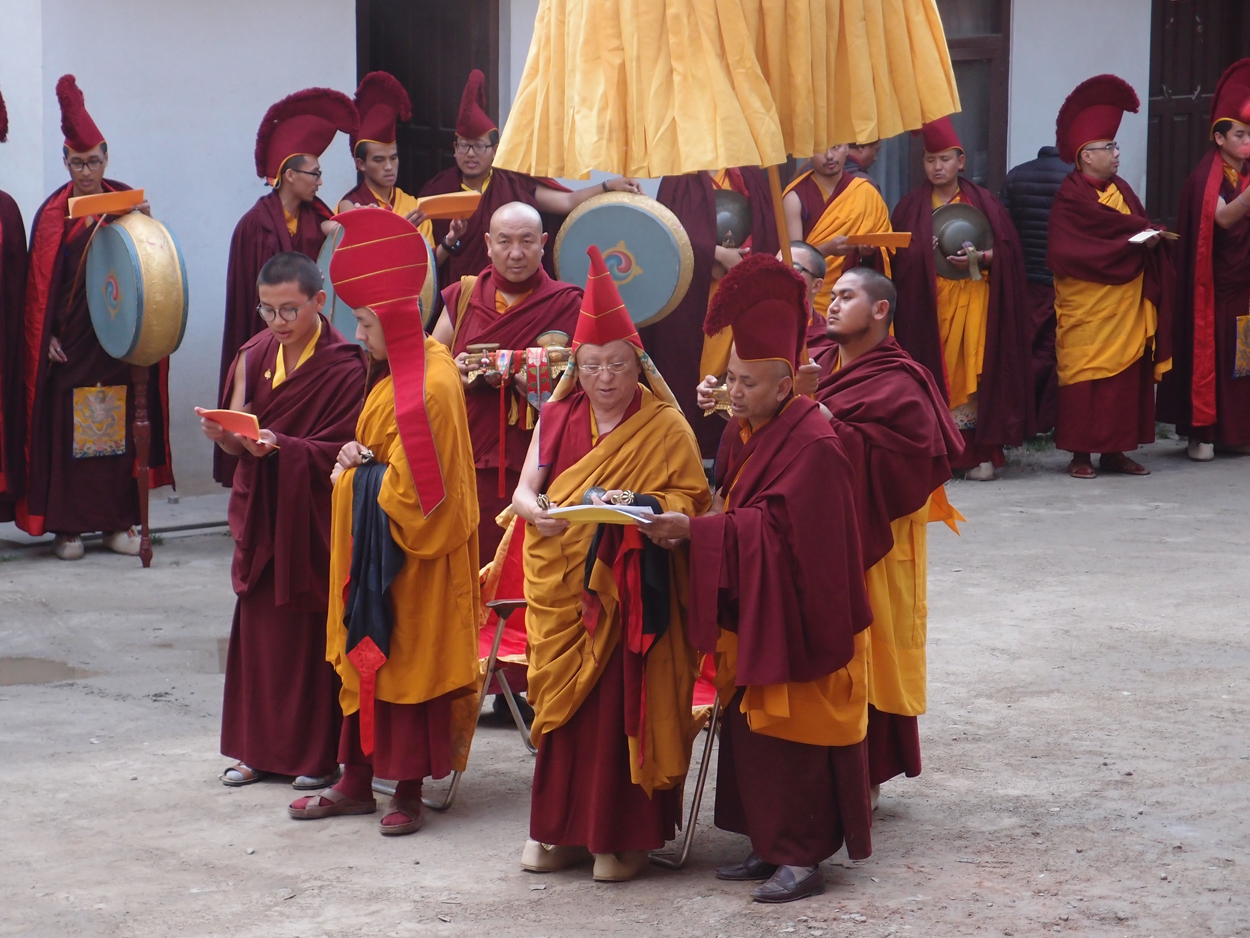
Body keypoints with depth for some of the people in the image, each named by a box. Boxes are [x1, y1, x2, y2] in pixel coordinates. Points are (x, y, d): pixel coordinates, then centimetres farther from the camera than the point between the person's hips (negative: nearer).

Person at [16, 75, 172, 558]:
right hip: (70, 339, -2)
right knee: (66, 429, -1)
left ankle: (118, 522, 11)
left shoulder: (128, 203, 7)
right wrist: (48, 338, -6)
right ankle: (67, 527, 5)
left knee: (122, 428, 3)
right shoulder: (53, 214, 1)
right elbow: (40, 283, 0)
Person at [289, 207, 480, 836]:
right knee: (363, 654, 13)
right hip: (371, 539, 10)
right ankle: (357, 781, 21)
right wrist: (358, 454, 0)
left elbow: (411, 485, -23)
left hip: (410, 554, -10)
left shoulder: (429, 386, -22)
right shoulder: (401, 371, 9)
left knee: (406, 660, -1)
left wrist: (359, 473, -9)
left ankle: (408, 791, 9)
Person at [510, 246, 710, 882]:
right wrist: (535, 509, -17)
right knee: (563, 702, 5)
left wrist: (636, 506, -26)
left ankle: (624, 835, 3)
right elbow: (524, 490, 6)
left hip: (630, 590, -4)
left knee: (621, 704, -7)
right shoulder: (558, 417, 10)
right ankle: (563, 829, 16)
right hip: (562, 587, 4)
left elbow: (687, 502, -8)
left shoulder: (666, 427, -1)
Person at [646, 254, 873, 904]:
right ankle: (770, 846, 20)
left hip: (793, 619, -9)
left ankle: (803, 858, 6)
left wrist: (695, 530, -27)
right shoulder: (740, 432, 9)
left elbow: (777, 528, -25)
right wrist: (698, 522, 1)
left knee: (791, 737, -3)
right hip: (747, 618, 9)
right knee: (748, 731, 10)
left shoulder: (812, 446, -20)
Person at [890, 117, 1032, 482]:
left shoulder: (983, 202, 9)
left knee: (975, 370, -8)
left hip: (973, 298, -1)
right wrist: (925, 254, -12)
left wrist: (978, 257, -14)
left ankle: (980, 453, -6)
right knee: (932, 374, -6)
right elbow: (898, 256, 7)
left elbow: (1006, 249, 4)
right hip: (926, 302, 1)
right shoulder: (912, 206, 11)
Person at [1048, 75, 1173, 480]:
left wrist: (1150, 237, -11)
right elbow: (1072, 251, -19)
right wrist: (1135, 242, -14)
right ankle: (1080, 454, 1)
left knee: (1127, 376, 5)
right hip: (1086, 308, -7)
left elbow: (1140, 232, 13)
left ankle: (1114, 450, 10)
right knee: (1085, 376, -3)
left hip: (1127, 306, 7)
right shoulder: (1071, 196, -9)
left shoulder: (1120, 190, 15)